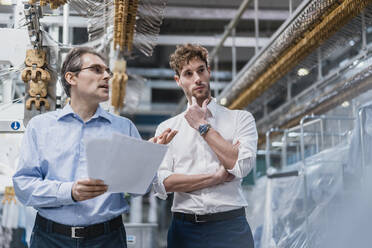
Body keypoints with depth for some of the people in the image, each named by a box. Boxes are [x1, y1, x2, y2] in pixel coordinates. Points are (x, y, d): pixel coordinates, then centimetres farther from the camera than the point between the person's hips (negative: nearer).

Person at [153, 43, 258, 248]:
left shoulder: (241, 119, 6)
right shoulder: (166, 128, 9)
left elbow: (241, 165, -10)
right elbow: (161, 184, -3)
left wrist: (203, 126, -3)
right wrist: (217, 177, -9)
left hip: (229, 228, -1)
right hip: (184, 230, 1)